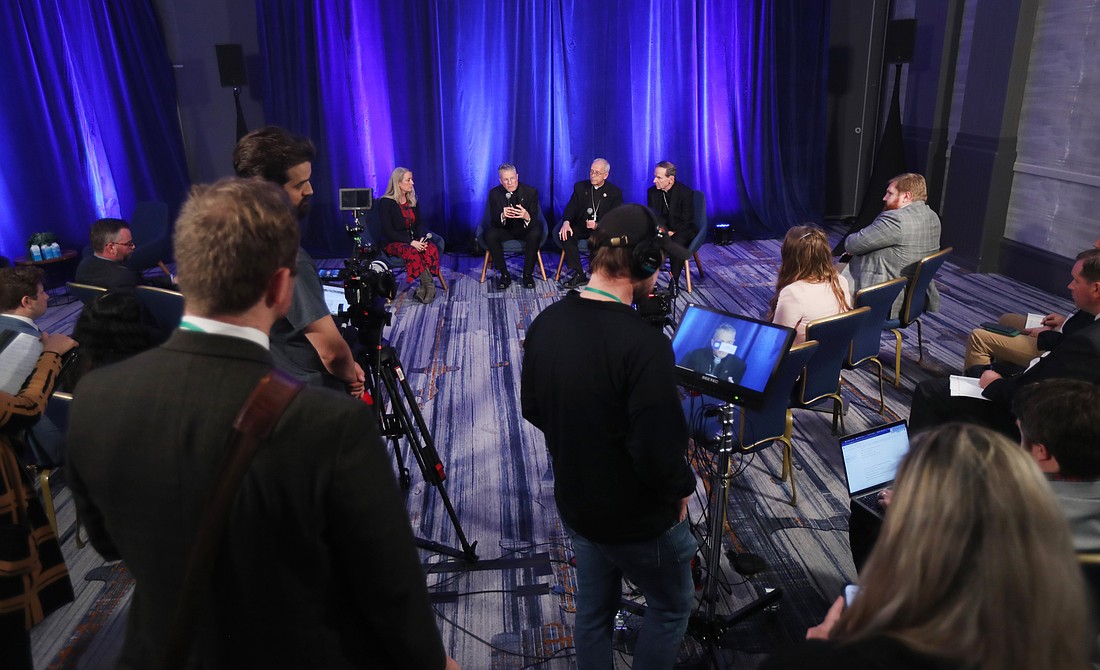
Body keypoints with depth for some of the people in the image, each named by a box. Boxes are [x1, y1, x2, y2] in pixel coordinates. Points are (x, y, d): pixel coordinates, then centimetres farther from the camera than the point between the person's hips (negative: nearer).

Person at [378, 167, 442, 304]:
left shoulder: (413, 199, 10)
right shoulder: (386, 203, -8)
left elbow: (419, 223, 11)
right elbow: (388, 231, -13)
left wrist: (422, 238, -12)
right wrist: (411, 242, -23)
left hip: (414, 240, 5)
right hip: (393, 243, -5)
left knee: (432, 249, -28)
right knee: (412, 253, -37)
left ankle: (425, 286, -28)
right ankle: (429, 286, -29)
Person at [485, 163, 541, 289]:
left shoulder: (530, 191, -13)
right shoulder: (494, 193, -9)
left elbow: (535, 221, -17)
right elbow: (493, 222, -14)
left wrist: (527, 217, -43)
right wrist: (502, 216, -39)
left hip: (524, 230, -1)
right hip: (505, 230, 1)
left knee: (536, 233, -34)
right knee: (490, 234, -30)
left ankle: (528, 274, -19)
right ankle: (504, 274, -17)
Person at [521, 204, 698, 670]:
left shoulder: (546, 323, -9)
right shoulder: (644, 343, -31)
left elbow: (532, 409, 5)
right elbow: (659, 454, -29)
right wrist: (683, 488, -8)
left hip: (574, 503, 6)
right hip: (639, 518, -6)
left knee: (592, 611, 25)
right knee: (671, 607, 22)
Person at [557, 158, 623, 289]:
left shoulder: (615, 192, 3)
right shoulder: (580, 187, 11)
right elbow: (571, 207, 2)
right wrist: (566, 222, -23)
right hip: (580, 227, 3)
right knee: (566, 234, -29)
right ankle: (578, 274, -26)